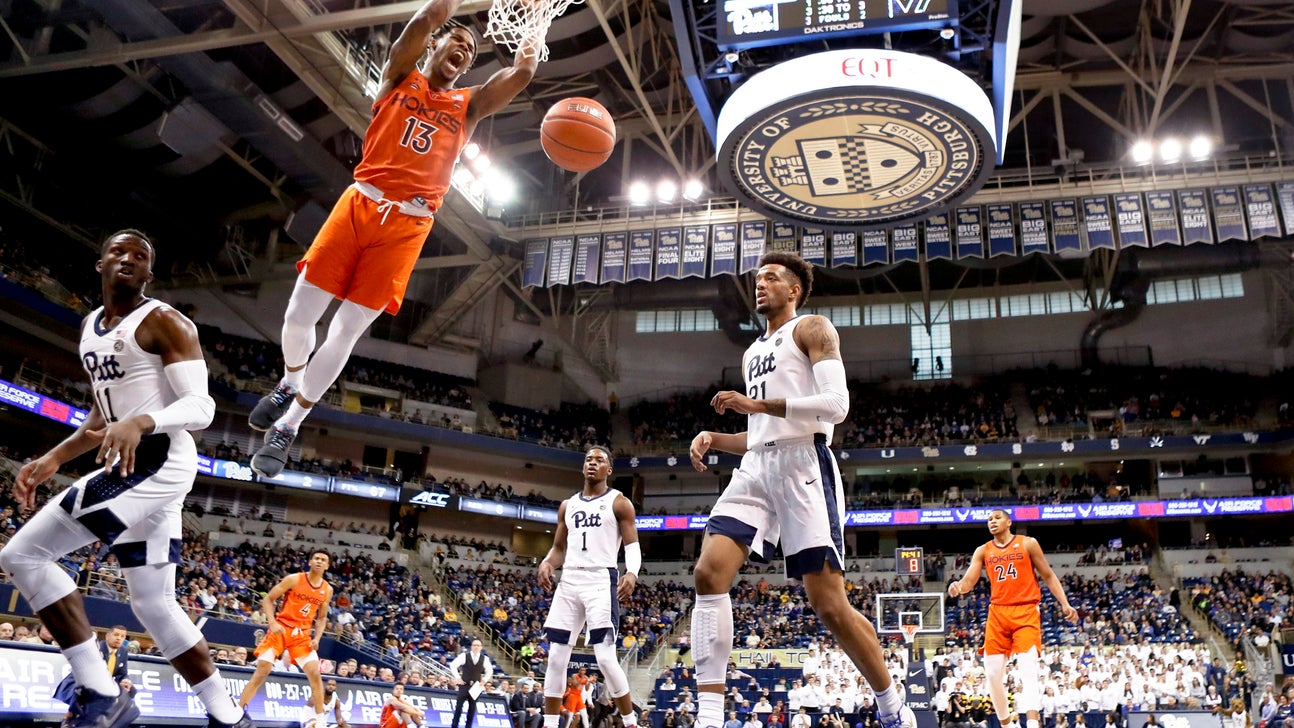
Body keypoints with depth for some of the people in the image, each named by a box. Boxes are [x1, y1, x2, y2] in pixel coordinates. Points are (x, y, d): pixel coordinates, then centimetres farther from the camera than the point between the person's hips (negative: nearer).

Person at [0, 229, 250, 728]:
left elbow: (201, 407, -17)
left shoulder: (165, 322, -8)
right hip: (133, 466, 9)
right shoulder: (90, 327, 18)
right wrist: (54, 458, 16)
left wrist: (140, 423, -34)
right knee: (153, 605, 10)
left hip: (161, 461, -9)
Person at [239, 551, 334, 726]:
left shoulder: (327, 590, 5)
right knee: (261, 672, -7)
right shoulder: (294, 579, -8)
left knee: (315, 674, -7)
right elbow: (267, 599, -6)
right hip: (280, 629, -3)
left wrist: (317, 638, 0)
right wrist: (272, 622, -19)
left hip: (302, 635, 3)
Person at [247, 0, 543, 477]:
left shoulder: (469, 105, 16)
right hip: (360, 204, 0)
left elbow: (522, 72, 3)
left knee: (346, 330, -3)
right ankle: (289, 384, 31)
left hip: (407, 225, 0)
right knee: (299, 316, -1)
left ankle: (287, 427, 12)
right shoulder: (401, 76, 12)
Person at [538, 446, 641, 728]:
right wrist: (547, 563, -2)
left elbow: (632, 545, -3)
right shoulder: (567, 505, 18)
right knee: (556, 658, 3)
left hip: (600, 581, -5)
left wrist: (632, 573, -24)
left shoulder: (619, 503, 3)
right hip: (569, 581, 5)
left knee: (605, 658, -12)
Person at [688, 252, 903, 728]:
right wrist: (713, 438, 10)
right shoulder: (753, 354, 28)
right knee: (709, 573, -14)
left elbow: (837, 405, -11)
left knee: (829, 604, -8)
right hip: (756, 468, 7)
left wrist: (760, 405, -16)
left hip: (803, 464, -7)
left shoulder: (812, 329, 5)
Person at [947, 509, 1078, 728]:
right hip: (998, 613, 4)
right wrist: (958, 587, -24)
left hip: (1026, 612, -3)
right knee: (992, 672, 2)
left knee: (1028, 669, -16)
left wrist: (1065, 604, -3)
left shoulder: (1028, 544, 3)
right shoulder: (983, 551, 9)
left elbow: (1048, 576, 7)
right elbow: (968, 582, 0)